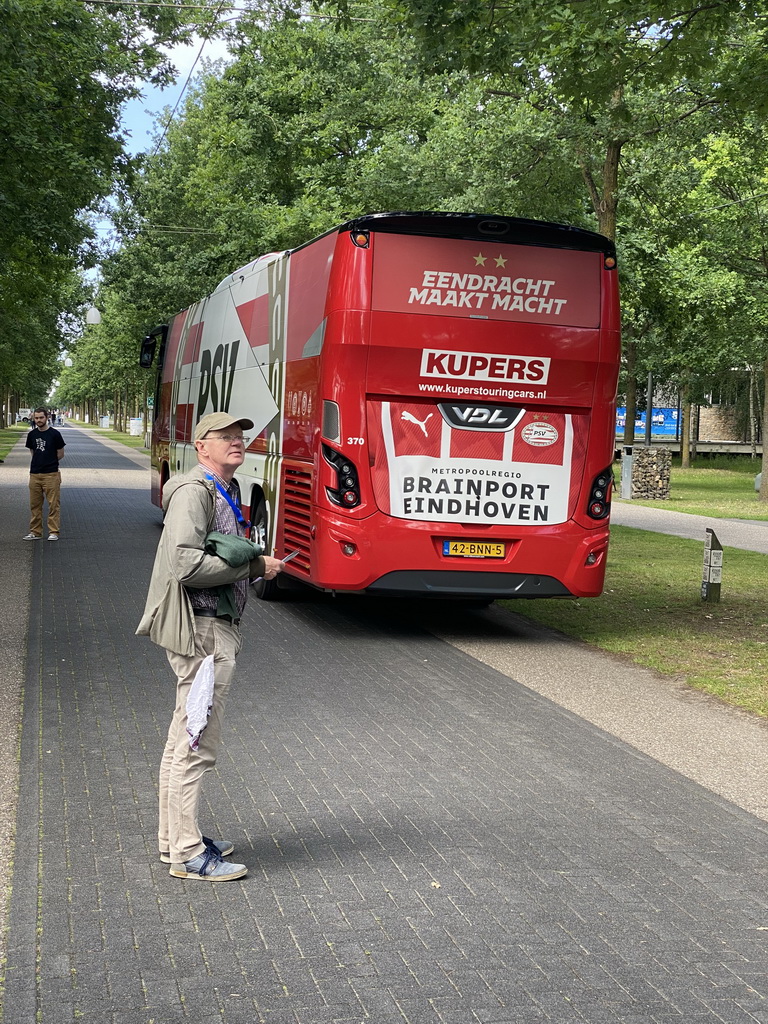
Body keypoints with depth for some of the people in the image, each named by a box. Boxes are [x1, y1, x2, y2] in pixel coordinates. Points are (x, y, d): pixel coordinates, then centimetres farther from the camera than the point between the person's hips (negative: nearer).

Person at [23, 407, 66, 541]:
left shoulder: (54, 434, -4)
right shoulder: (32, 434, 9)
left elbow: (60, 454, 3)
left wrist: (50, 462, 10)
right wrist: (39, 462, 13)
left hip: (51, 474, -5)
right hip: (35, 474, 5)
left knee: (53, 504, -4)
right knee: (34, 504, 7)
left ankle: (54, 532, 0)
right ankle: (35, 532, 14)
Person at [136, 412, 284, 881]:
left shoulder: (225, 491, 17)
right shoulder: (194, 491, -15)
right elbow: (185, 564, -26)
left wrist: (257, 562, 7)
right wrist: (253, 564, -17)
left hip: (216, 627, 11)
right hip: (202, 631, -11)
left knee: (184, 739, 18)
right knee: (197, 745, -6)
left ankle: (175, 837, 29)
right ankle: (188, 854, 1)